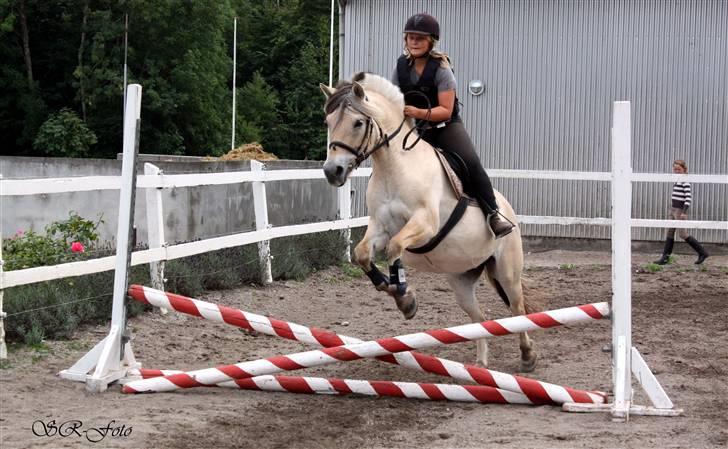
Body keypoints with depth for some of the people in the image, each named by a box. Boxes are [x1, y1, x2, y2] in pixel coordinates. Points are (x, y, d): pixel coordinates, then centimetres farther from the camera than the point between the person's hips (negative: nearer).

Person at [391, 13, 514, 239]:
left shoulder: (441, 68, -14)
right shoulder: (401, 66, 0)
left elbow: (446, 110, -18)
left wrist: (420, 112, -35)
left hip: (445, 126, -4)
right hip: (415, 129, 4)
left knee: (470, 162, -26)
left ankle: (493, 214, -17)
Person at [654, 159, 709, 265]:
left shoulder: (685, 181, -14)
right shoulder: (678, 181, 13)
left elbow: (688, 197, -21)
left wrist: (684, 212, -26)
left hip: (680, 210, -9)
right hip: (673, 209, 9)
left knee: (682, 234, -6)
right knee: (670, 232, 7)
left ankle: (702, 253, 3)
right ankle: (665, 257, 8)